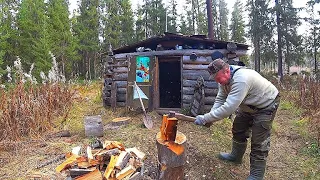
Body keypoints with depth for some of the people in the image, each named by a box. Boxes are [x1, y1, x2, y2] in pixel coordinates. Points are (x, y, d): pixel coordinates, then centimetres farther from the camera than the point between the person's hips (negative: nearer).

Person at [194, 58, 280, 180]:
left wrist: (205, 118, -38)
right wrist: (210, 118, -21)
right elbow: (220, 99, -7)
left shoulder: (241, 80, -41)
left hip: (266, 104, -9)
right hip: (248, 106, 9)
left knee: (259, 142, -8)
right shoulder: (224, 78, -11)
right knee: (238, 129, 18)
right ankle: (236, 156, 40)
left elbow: (228, 108, -44)